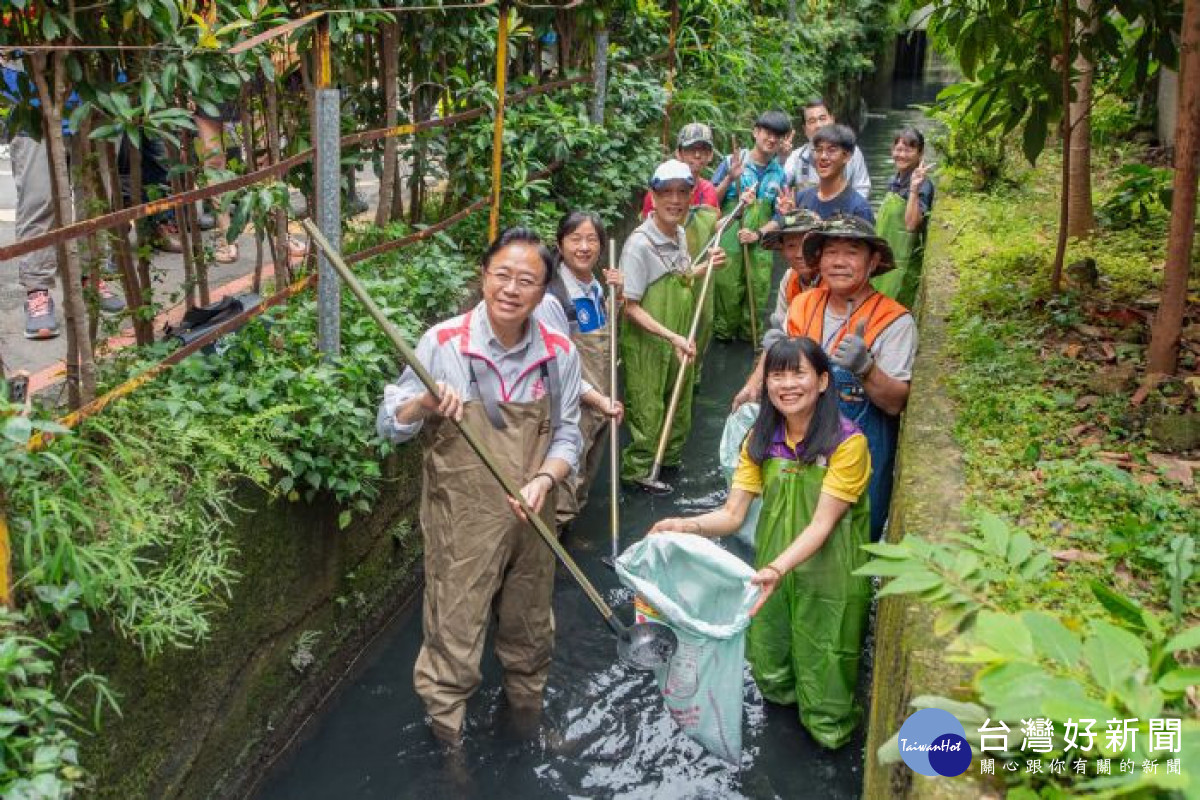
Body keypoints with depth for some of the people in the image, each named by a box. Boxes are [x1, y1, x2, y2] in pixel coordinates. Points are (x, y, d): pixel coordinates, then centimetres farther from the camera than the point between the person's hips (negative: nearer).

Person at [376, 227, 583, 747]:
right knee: (454, 636, 7)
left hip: (531, 521, 4)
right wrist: (425, 403, -29)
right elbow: (390, 427, -9)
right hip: (461, 523, -3)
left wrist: (544, 479, -18)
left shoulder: (559, 353, -6)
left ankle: (527, 712, 52)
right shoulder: (443, 343, -15)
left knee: (530, 630, 24)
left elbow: (566, 435, 1)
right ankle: (447, 738, 33)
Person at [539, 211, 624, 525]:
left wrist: (617, 297, 3)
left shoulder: (596, 288, 3)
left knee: (585, 480, 23)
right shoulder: (552, 298, -21)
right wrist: (598, 399, -17)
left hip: (600, 402, 8)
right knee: (564, 492, -1)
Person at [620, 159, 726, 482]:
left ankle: (669, 456, 45)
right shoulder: (640, 243, -22)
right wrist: (671, 336, -25)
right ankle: (638, 469, 30)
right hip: (647, 343, -7)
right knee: (648, 410, 9)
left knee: (679, 405, 22)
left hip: (680, 339, 7)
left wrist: (706, 267, 2)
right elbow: (630, 307, -21)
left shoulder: (680, 233, 1)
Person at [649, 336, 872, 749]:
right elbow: (732, 514, -8)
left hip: (827, 575, -4)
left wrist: (779, 567, -39)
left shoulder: (847, 442, -19)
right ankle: (782, 693, 51)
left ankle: (829, 725, 39)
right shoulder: (759, 440, -2)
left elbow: (822, 523, -23)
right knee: (771, 676, 18)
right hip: (774, 569, 5)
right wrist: (686, 526, -28)